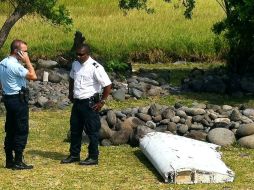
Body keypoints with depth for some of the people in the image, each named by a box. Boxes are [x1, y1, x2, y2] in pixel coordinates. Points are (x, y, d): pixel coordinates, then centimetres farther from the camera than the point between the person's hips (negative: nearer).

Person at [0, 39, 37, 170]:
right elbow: (33, 76, -22)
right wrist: (27, 61, -15)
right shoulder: (15, 65, -20)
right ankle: (18, 162, -2)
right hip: (18, 99, -9)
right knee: (22, 131, -3)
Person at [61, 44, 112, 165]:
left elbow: (108, 85, -18)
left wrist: (102, 102, -15)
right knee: (75, 129, 14)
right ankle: (74, 155, 26)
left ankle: (93, 157, 10)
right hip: (77, 102, 8)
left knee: (92, 131, 1)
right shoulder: (75, 64, 5)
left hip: (89, 103, -8)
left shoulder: (95, 68, -18)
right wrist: (70, 93, 19)